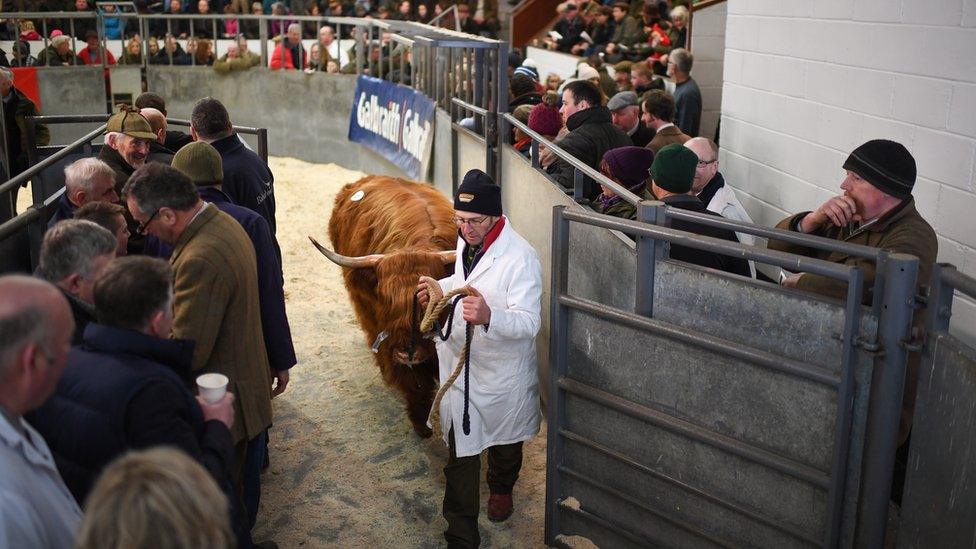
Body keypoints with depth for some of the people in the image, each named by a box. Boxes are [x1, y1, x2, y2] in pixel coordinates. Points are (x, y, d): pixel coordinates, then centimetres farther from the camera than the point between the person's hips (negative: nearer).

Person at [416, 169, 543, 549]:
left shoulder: (520, 257, -26)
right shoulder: (466, 240, -2)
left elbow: (529, 322, -33)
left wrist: (489, 317, -52)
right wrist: (440, 289, 1)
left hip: (502, 373, -4)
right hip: (459, 364, 5)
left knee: (504, 439, 24)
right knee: (460, 452, 6)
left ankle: (501, 488, 56)